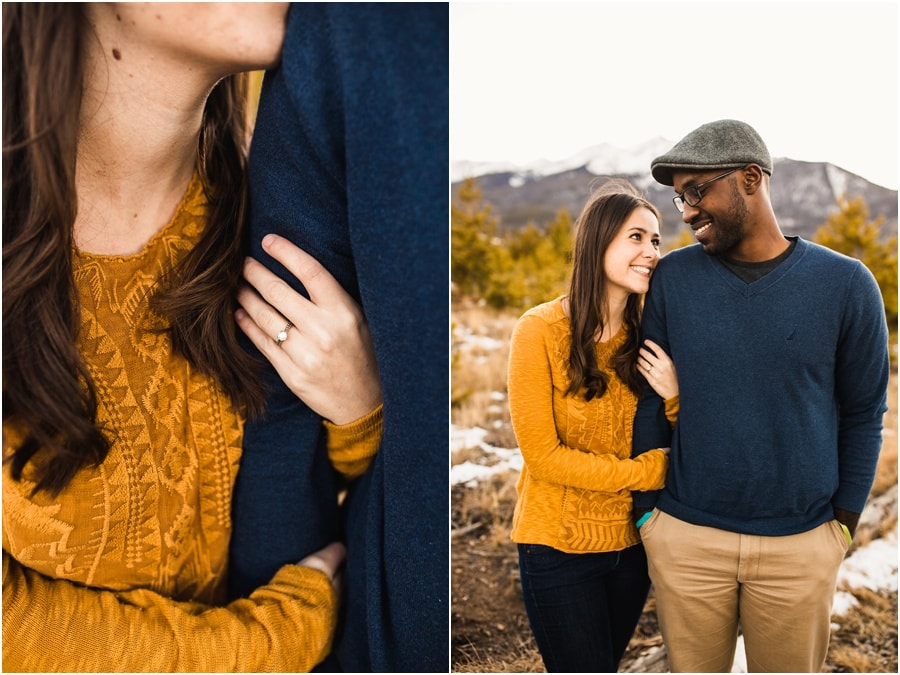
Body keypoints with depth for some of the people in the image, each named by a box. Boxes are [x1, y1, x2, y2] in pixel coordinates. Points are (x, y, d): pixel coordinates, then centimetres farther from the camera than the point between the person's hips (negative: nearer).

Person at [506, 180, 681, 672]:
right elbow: (542, 455, -17)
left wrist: (672, 396, -17)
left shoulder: (645, 338, -1)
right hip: (559, 547, -5)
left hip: (630, 541, 5)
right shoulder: (541, 330, -16)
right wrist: (647, 470, -16)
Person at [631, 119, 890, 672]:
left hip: (800, 544, 0)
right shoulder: (673, 278, -3)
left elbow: (864, 413, 3)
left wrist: (844, 521, 2)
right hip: (685, 537, 1)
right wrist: (646, 508, 1)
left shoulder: (846, 284, -4)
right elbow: (651, 398, 2)